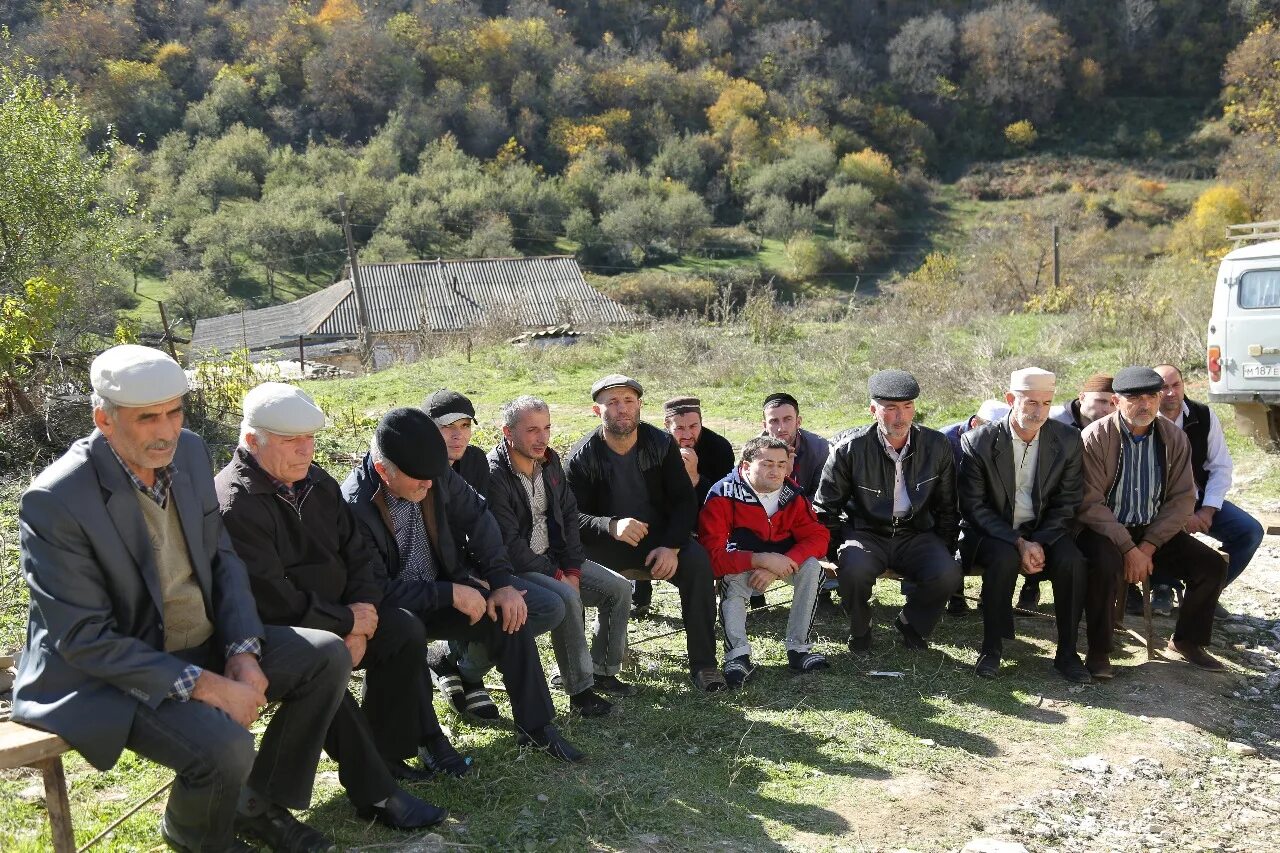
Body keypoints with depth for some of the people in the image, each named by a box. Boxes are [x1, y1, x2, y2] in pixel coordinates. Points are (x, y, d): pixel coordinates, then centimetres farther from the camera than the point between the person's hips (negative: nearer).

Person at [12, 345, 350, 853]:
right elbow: (84, 638, -22)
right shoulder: (54, 502, -23)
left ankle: (260, 804, 15)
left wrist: (243, 652, -8)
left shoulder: (189, 451, -3)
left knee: (329, 656, -3)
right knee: (225, 746, -29)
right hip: (114, 672, -7)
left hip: (206, 644, 7)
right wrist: (204, 686, -26)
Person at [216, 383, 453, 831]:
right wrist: (348, 621, -16)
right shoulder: (233, 504, -22)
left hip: (333, 616, 8)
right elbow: (273, 601, -26)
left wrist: (363, 615, -10)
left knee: (405, 631, -8)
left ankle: (385, 755, 2)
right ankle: (375, 793, -22)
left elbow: (357, 554, 7)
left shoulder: (315, 481, 4)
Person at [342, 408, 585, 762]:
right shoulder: (355, 506, -26)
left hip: (441, 592, 5)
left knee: (509, 613, -14)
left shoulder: (436, 474, -11)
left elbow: (477, 518, 0)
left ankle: (534, 726, -3)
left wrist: (502, 583, -9)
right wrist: (451, 593, -27)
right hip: (391, 612, -5)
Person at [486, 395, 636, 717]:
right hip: (514, 568, -8)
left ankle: (603, 671, 8)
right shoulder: (493, 475, -20)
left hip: (555, 558, 8)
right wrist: (556, 575, -19)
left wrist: (572, 569, -3)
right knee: (566, 597, -33)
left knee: (619, 587, -4)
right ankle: (579, 689, -20)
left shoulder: (550, 461, 4)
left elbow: (569, 515, 8)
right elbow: (509, 543, -22)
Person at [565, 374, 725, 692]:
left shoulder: (662, 445, -3)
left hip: (659, 536, 1)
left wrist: (671, 546, -22)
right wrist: (612, 526, -36)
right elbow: (571, 516, -14)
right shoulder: (582, 457, -7)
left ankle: (703, 663, -16)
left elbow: (685, 501, -3)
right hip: (605, 543, -1)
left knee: (698, 562, -28)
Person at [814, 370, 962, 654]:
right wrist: (842, 548, -5)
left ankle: (911, 624, 6)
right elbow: (825, 510, 0)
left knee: (948, 575, -27)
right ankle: (860, 630, -1)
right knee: (855, 568, -35)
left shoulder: (938, 446, -2)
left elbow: (947, 509, 11)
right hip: (866, 533, -2)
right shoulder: (849, 449, -10)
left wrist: (944, 552, 4)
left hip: (916, 534, 2)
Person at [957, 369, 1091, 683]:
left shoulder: (1067, 440, -3)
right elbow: (974, 506, -12)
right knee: (1004, 558, -34)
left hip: (1043, 531, 3)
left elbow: (1067, 503, -1)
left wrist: (1038, 542, -16)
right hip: (991, 533, -2)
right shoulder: (978, 441, -12)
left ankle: (1067, 652, -9)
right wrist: (1018, 543, -21)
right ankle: (992, 648, -17)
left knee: (1072, 560, -26)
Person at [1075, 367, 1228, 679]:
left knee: (1212, 566, -8)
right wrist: (1129, 550, -22)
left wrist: (1148, 546, -13)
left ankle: (1187, 641, 16)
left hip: (1154, 529, 5)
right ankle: (1098, 652, -15)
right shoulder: (1095, 437, -14)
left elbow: (1182, 498, -1)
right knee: (1107, 565, -35)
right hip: (1102, 528, -5)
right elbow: (1090, 504, -17)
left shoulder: (1174, 437, -1)